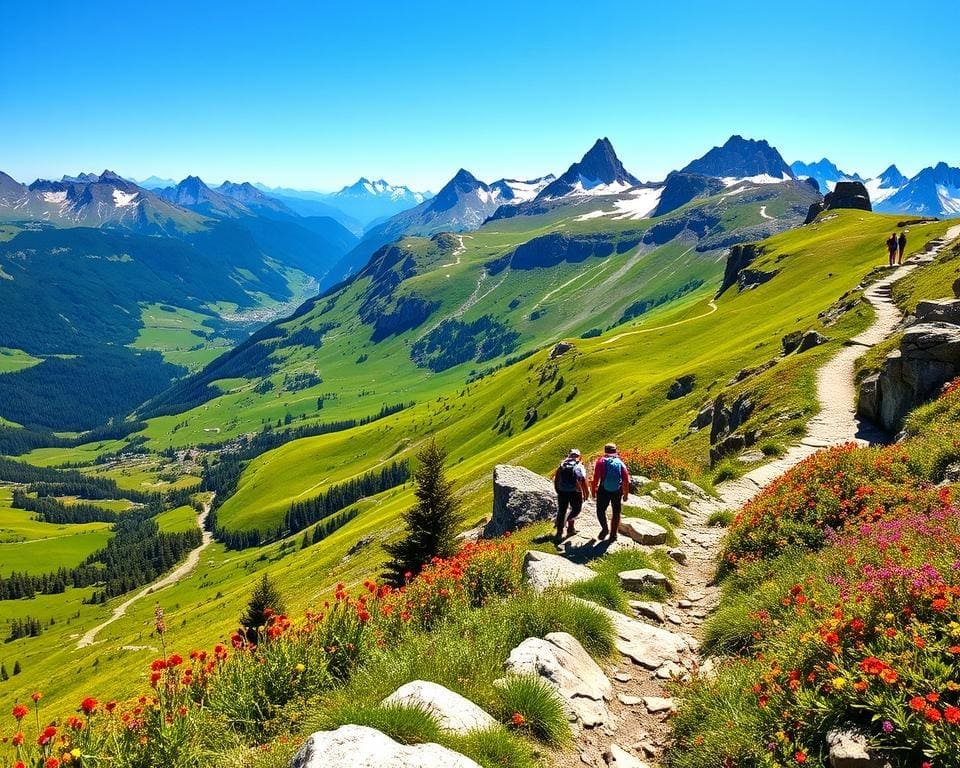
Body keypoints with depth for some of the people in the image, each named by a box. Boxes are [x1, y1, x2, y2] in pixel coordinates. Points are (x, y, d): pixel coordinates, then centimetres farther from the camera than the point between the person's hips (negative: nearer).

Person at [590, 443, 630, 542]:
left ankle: (604, 528, -6)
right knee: (616, 513, 14)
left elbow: (596, 477, -10)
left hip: (603, 490, -2)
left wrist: (593, 490, -2)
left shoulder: (601, 461, -2)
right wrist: (626, 494, 9)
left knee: (600, 510, 14)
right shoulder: (620, 463, 4)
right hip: (617, 491, 2)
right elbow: (626, 480, 1)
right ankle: (613, 535, 15)